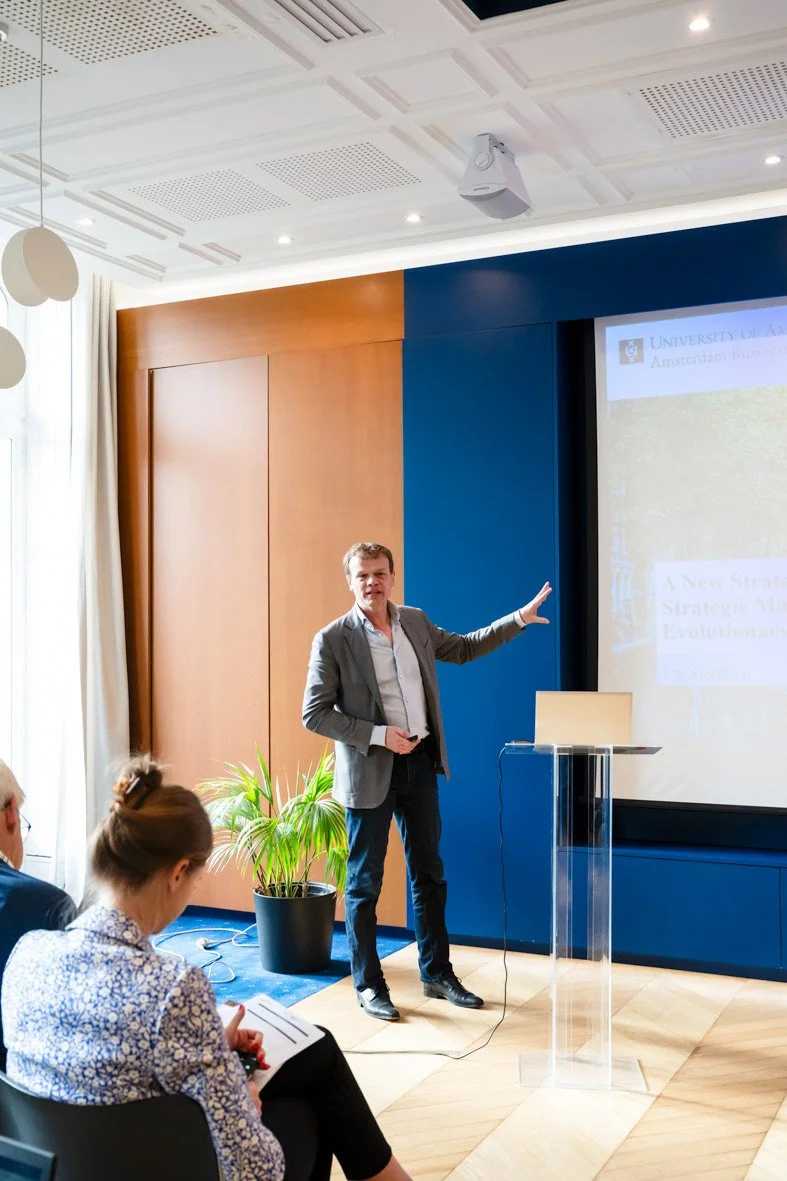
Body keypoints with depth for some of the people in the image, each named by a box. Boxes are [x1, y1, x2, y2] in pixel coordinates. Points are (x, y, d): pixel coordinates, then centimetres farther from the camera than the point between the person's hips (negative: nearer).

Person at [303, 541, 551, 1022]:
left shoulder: (415, 621, 5)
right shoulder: (333, 639, -12)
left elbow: (464, 648, 20)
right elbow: (314, 714, -12)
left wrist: (519, 619, 14)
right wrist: (378, 735, -19)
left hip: (420, 764, 5)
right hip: (370, 772, -5)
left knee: (429, 874, 14)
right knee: (365, 883, 5)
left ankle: (438, 974, 28)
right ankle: (368, 984, 20)